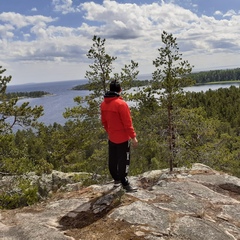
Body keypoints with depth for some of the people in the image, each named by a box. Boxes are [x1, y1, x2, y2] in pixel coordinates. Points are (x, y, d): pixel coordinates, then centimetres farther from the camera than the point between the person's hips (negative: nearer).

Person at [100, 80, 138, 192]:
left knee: (113, 160, 16)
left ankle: (116, 179, 32)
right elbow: (127, 123, -19)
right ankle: (125, 184, 12)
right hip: (123, 138, -7)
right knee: (123, 161, 3)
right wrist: (133, 137, -12)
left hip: (111, 137, 7)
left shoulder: (104, 103, 2)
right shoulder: (121, 104, -20)